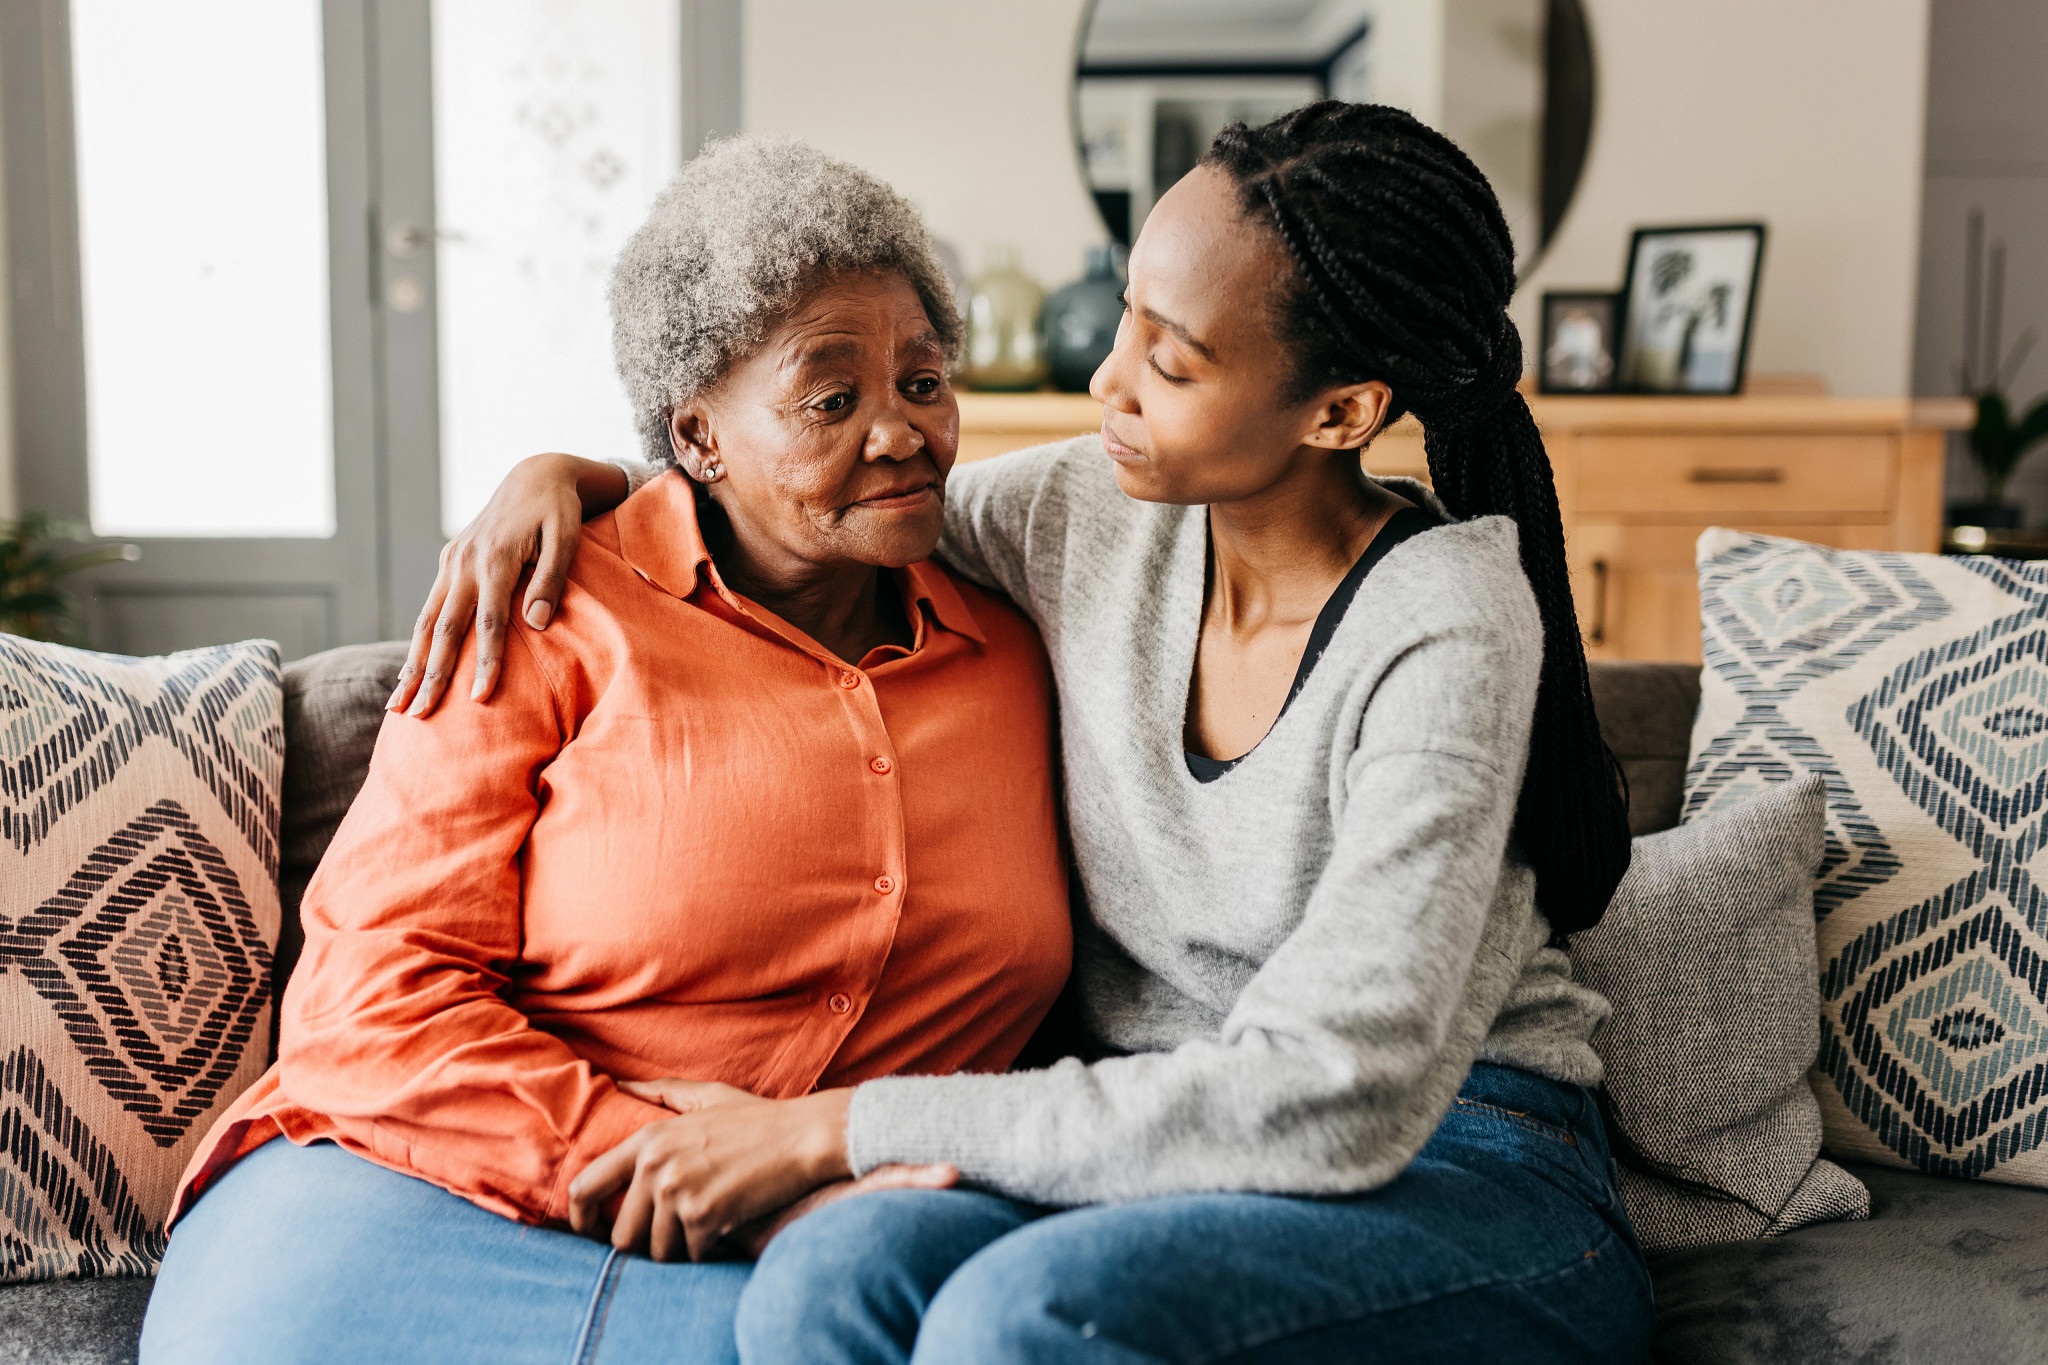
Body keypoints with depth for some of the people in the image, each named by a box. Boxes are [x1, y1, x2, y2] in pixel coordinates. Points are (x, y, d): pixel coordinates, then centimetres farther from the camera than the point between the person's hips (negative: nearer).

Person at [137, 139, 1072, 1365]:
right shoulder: (557, 614, 1)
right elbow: (378, 990, -4)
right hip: (418, 1195, -2)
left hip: (789, 1260, 3)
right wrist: (660, 1166, -14)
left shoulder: (1009, 657, 12)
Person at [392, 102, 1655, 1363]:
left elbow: (1331, 1096, -23)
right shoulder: (1088, 514, 1)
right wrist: (565, 475, 2)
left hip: (1468, 1185, -4)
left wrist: (848, 1127, -20)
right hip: (1155, 1150, 5)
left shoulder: (1446, 632, -17)